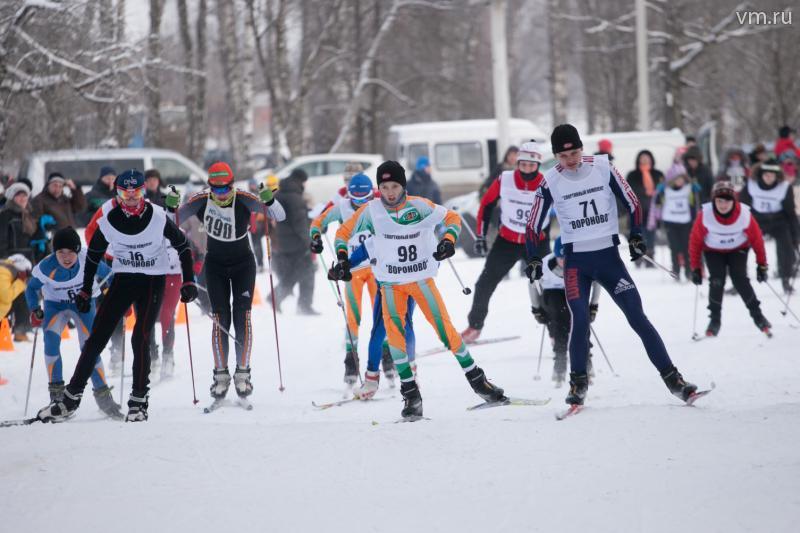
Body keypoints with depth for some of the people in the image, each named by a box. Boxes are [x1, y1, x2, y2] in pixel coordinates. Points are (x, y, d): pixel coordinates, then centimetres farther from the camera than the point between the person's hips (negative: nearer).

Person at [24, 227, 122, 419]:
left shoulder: (89, 262, -27)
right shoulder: (46, 268, -26)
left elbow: (109, 275, -9)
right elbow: (32, 288, -7)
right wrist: (35, 311, -19)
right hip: (55, 304, 0)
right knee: (51, 338, -26)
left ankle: (102, 394, 4)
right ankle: (56, 392, -18)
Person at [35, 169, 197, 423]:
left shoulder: (158, 217, -16)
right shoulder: (108, 219, -11)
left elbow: (182, 245, -1)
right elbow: (94, 254, 5)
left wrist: (189, 282, -5)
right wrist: (85, 291, 7)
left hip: (153, 281, -2)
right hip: (122, 279, 2)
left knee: (141, 339, -15)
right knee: (96, 338, -3)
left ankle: (138, 402, -4)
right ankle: (71, 398, 2)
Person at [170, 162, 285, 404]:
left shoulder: (244, 200, -23)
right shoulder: (201, 201, -19)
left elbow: (279, 216, -26)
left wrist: (269, 201, -46)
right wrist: (171, 206, -33)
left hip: (243, 264, -1)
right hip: (215, 264, 1)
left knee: (242, 317, -8)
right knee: (220, 319, -6)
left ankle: (242, 373, -1)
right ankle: (221, 375, 0)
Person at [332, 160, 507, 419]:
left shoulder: (419, 206, -11)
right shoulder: (371, 211, -9)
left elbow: (452, 218, 1)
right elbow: (344, 233, 3)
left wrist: (448, 240, -16)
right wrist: (342, 259, -10)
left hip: (422, 278, -1)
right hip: (391, 283, 1)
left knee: (445, 328, -4)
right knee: (395, 335, -12)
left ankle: (477, 380, 8)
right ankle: (411, 393, -2)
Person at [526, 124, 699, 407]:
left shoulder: (603, 168, -5)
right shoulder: (550, 182, -5)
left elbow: (632, 202, 5)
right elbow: (534, 225, 3)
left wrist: (636, 236, -1)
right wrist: (533, 260, -3)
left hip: (609, 255, 1)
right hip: (576, 261, -1)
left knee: (638, 318, -4)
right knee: (580, 320, -17)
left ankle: (672, 378, -2)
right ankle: (578, 383, 1)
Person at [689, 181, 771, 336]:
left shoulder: (745, 214, -26)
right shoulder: (704, 215, -27)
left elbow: (757, 240, -13)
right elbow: (695, 242, -16)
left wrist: (762, 265, -7)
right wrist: (696, 268, -13)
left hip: (738, 249, 0)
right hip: (713, 251, 0)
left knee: (740, 280, -18)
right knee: (716, 281, -19)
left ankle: (757, 315, -2)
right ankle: (715, 320, -3)